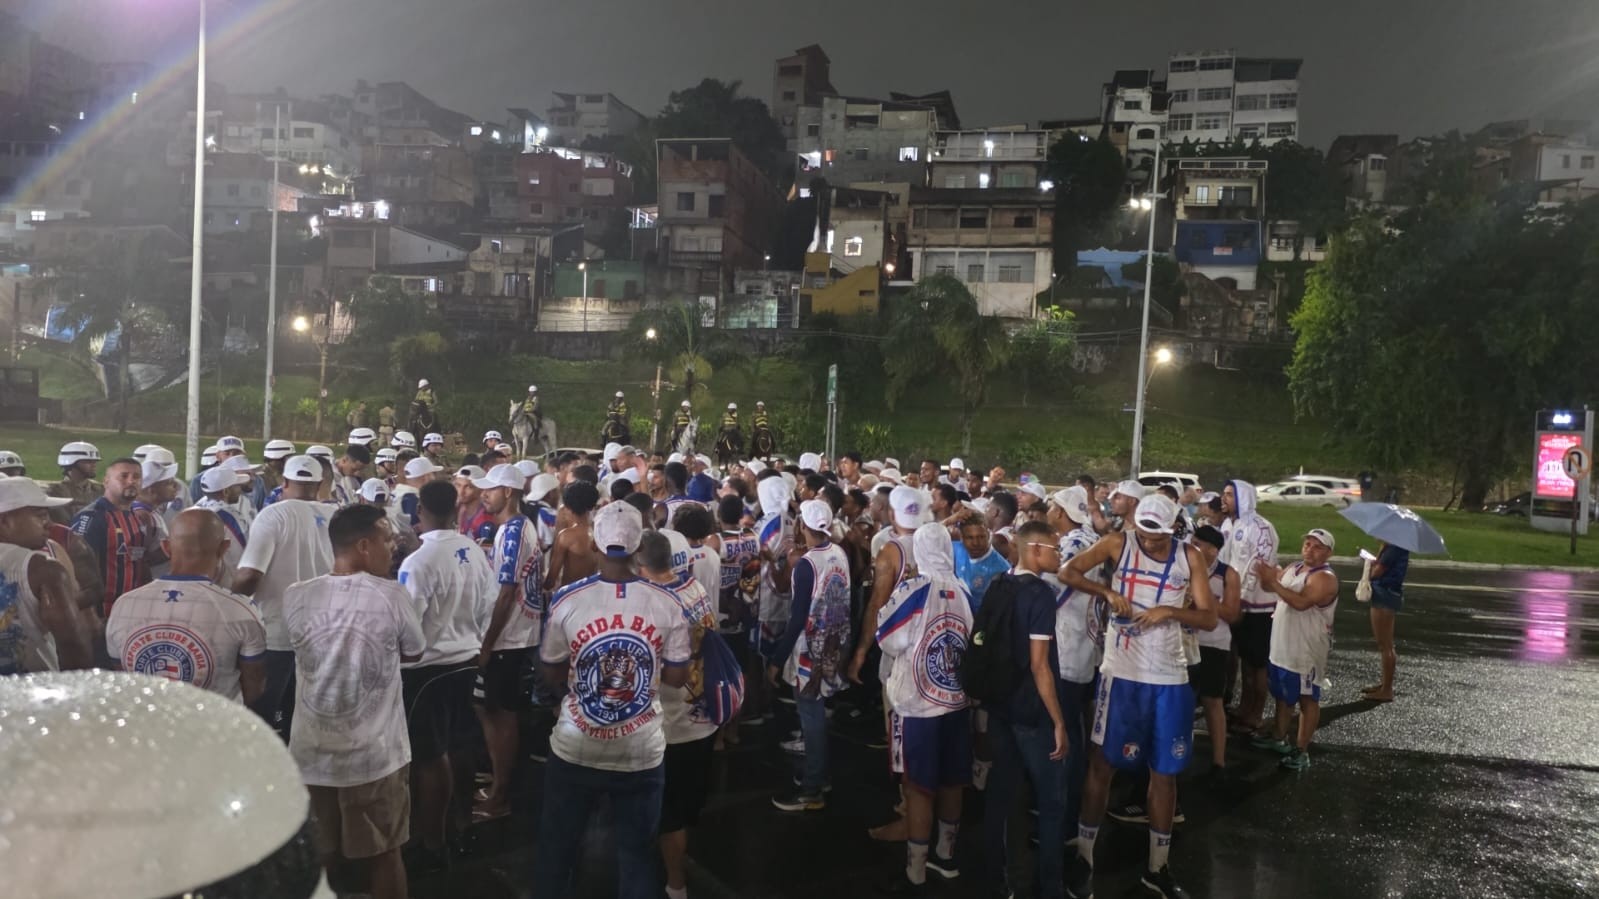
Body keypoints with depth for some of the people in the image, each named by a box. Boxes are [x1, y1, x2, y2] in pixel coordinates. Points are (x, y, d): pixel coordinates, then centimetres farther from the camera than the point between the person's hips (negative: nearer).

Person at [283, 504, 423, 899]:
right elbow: (414, 652, 2)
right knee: (384, 857, 14)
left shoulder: (296, 597, -7)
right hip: (376, 756, -3)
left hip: (312, 756, 3)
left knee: (314, 861, 18)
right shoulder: (391, 596, -15)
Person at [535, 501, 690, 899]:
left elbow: (551, 675, 0)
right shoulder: (666, 602, -11)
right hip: (642, 752, 0)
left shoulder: (567, 600, -12)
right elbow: (678, 676, -3)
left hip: (576, 750, 0)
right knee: (636, 853, 16)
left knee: (557, 847, 20)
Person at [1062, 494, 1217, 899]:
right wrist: (1108, 592, -21)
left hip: (1170, 677, 2)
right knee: (1102, 762, 4)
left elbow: (1209, 618, 0)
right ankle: (1084, 855, 19)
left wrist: (1170, 611, -17)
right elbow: (1068, 572, -9)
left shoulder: (1190, 557, 1)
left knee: (1165, 771, 10)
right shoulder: (1119, 544, -5)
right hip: (1122, 673, -2)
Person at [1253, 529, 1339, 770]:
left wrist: (1273, 582, -33)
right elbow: (1268, 587, 8)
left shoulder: (1325, 578, -18)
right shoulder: (1293, 568, 9)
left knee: (1307, 699, 2)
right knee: (1283, 695, 20)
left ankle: (1302, 751, 7)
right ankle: (1279, 739, 35)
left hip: (1307, 652, -9)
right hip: (1282, 646, 9)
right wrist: (1268, 576, -14)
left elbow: (1301, 602, -31)